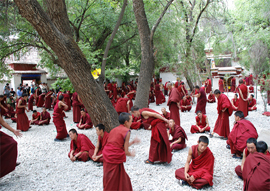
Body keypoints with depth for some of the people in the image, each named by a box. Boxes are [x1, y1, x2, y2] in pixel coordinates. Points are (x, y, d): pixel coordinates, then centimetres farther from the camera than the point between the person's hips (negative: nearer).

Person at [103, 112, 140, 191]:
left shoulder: (114, 129, 14)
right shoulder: (127, 131, -8)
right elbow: (125, 152, -8)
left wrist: (132, 142, 25)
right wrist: (132, 154, 13)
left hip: (106, 156, 7)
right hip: (115, 158, -7)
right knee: (113, 183, 9)